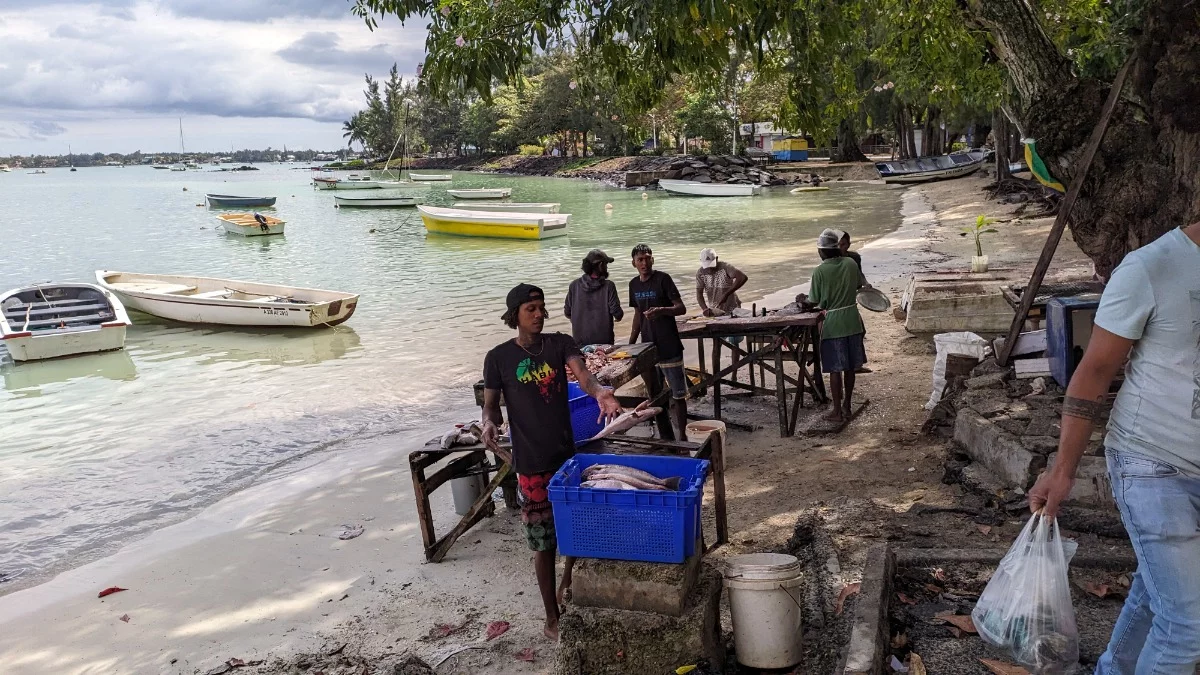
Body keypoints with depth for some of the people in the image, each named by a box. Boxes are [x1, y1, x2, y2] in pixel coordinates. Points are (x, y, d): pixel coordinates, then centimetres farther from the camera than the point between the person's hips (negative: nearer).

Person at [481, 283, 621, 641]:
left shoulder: (560, 344, -1)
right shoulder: (499, 358, -6)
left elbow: (582, 374, -18)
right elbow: (491, 405, 0)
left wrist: (600, 392, -41)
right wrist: (489, 423, -24)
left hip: (568, 455, 3)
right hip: (532, 464, -3)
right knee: (544, 542, 6)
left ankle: (568, 590, 42)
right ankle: (552, 616, 23)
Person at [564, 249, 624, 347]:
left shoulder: (574, 285, -3)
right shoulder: (608, 286, -11)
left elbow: (567, 313, 4)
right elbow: (617, 313, -12)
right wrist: (619, 316, 11)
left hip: (580, 340, 3)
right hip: (603, 339, -2)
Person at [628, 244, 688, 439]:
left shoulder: (663, 279, -9)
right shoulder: (634, 284, 8)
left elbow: (681, 308, -11)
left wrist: (662, 310, -30)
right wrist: (631, 343, 16)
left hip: (669, 347, -6)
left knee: (678, 394, -1)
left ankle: (682, 436, 6)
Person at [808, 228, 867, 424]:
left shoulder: (820, 271, -14)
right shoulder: (851, 264, -2)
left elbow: (814, 301, -9)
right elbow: (858, 287, 11)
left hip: (832, 323, -4)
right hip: (852, 319, 5)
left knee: (835, 369, 1)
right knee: (850, 367, 13)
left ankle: (837, 411, 6)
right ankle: (847, 406, 24)